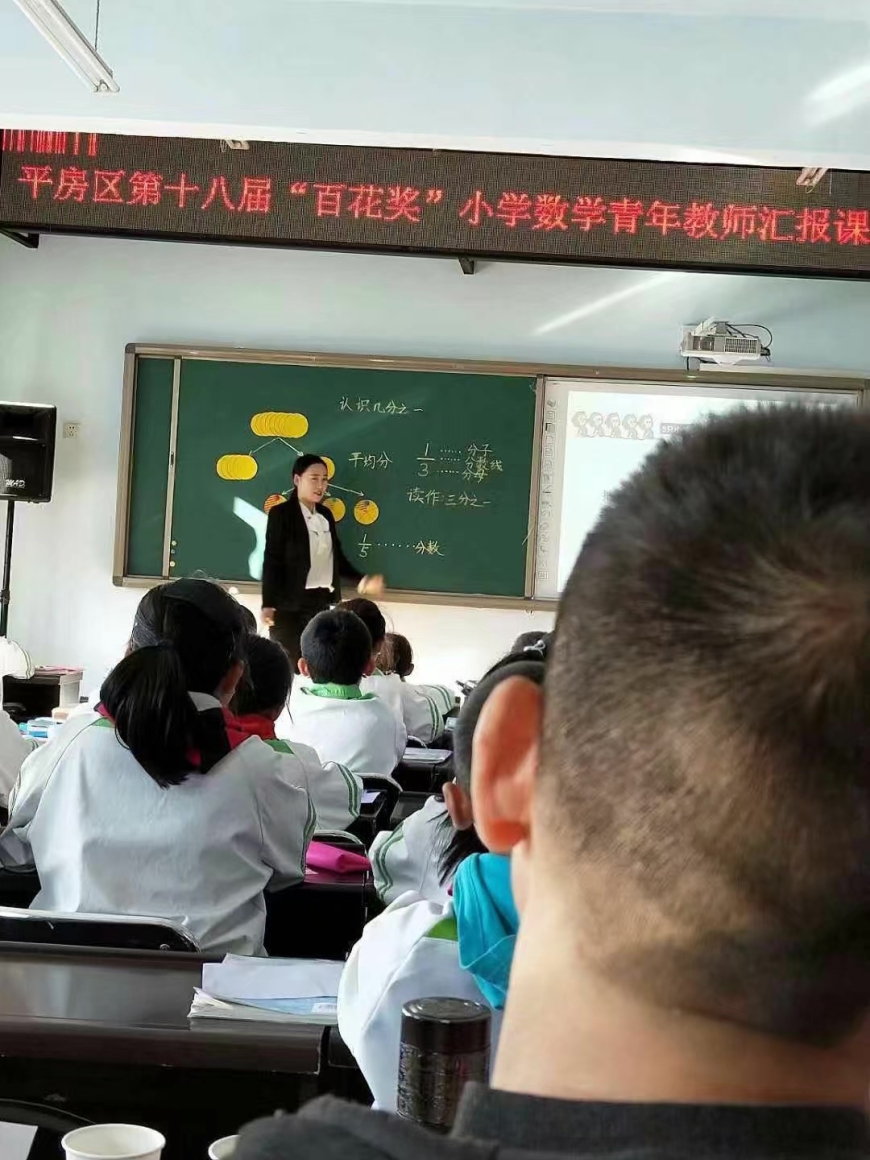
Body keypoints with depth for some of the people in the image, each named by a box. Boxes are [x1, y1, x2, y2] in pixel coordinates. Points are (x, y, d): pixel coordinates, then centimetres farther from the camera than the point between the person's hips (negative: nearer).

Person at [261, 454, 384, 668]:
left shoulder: (326, 514, 14)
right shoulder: (281, 513, -5)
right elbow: (272, 560, -10)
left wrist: (362, 580, 11)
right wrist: (268, 604, -17)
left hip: (322, 602, 6)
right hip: (290, 605, -6)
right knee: (290, 667, -5)